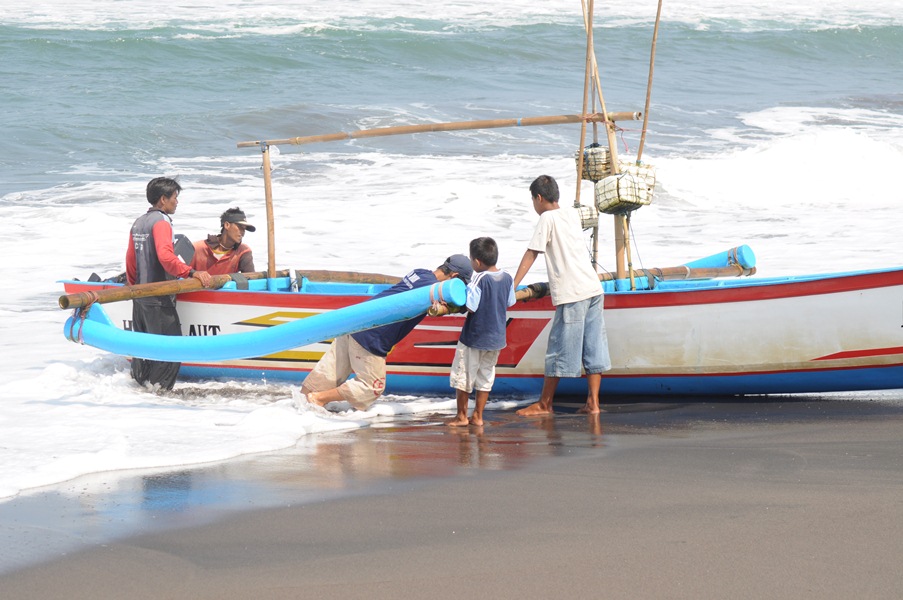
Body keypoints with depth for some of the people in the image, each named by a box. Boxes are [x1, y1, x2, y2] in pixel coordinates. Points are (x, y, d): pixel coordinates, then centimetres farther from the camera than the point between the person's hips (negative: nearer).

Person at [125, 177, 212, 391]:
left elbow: (131, 259, 19)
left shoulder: (138, 223, 14)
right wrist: (191, 273, -29)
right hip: (158, 299, -9)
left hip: (140, 296, 9)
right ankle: (159, 388, -8)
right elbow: (165, 257, -27)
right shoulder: (160, 222, -13)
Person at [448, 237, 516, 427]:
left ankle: (461, 415, 16)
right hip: (496, 338, 6)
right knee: (485, 377, 16)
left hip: (474, 338, -6)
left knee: (462, 376, 10)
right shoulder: (507, 279, -3)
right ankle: (478, 416, 20)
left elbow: (471, 307, -23)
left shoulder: (479, 280, -22)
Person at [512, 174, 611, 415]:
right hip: (594, 288, 7)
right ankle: (593, 402, 6)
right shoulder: (573, 213, 16)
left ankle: (544, 404, 6)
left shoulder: (547, 219, -5)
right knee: (593, 348, 7)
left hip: (571, 295, -7)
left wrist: (512, 286, -6)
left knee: (560, 350, -1)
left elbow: (530, 255, -7)